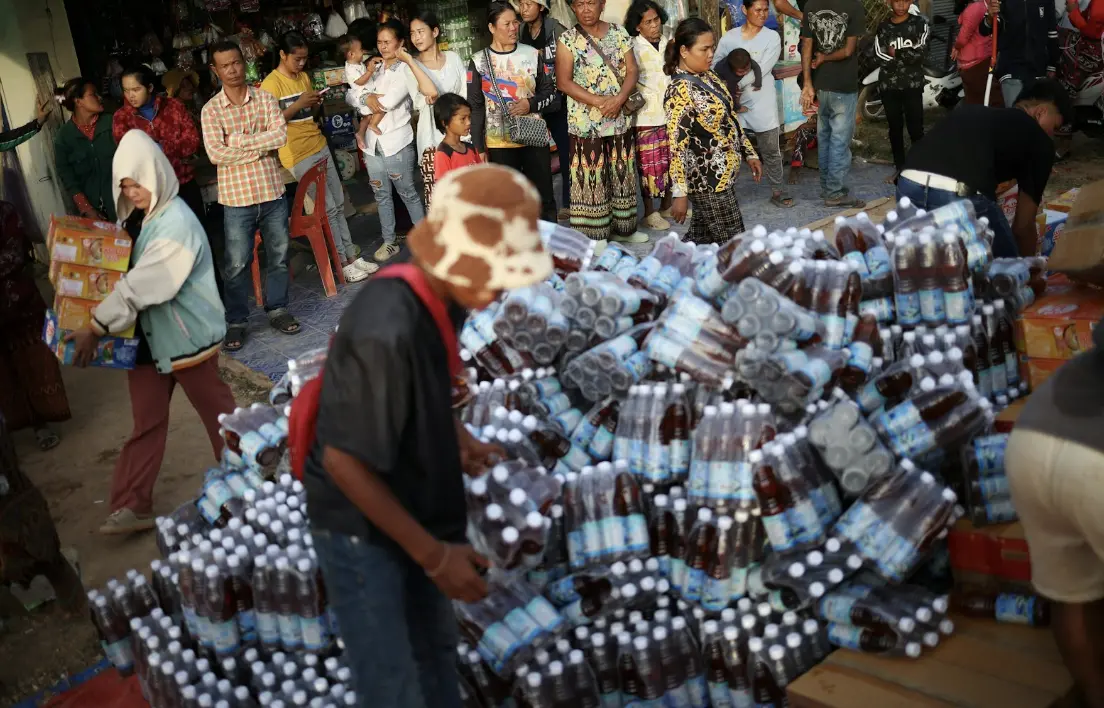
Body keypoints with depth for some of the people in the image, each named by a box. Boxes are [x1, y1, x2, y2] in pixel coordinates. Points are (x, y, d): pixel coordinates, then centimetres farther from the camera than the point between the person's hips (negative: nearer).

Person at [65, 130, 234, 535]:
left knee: (216, 412, 10)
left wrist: (96, 327, -26)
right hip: (148, 335, 8)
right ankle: (132, 505, 14)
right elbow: (126, 273, 18)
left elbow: (141, 286, -27)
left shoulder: (177, 224, -22)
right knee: (146, 422, 10)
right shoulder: (143, 217, 6)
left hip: (186, 335, -8)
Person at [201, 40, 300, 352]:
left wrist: (240, 141, -17)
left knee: (278, 255, 13)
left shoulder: (265, 98, 2)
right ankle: (236, 322, 16)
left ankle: (277, 309, 30)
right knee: (236, 263, 3)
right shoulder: (211, 110, -4)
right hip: (236, 197, -2)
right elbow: (215, 154, -15)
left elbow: (280, 135, -11)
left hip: (272, 191, 2)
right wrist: (259, 147, -13)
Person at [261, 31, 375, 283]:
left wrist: (316, 103, -1)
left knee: (339, 204, 9)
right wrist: (298, 104, -22)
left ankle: (351, 256, 17)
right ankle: (343, 264, 5)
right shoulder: (271, 84, -11)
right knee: (328, 209, -4)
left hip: (320, 147, 8)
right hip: (298, 155, -8)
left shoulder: (304, 76, 13)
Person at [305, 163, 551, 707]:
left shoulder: (442, 297, -8)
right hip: (361, 530, -8)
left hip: (415, 514, 8)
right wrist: (433, 555, -21)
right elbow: (344, 461, -28)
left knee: (436, 648, 25)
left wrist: (459, 439, -4)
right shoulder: (385, 331, -34)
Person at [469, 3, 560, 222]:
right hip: (499, 144, -1)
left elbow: (553, 95, 6)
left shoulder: (532, 55, 2)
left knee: (544, 197, 7)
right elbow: (475, 108, 0)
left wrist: (531, 104, -14)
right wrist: (479, 147, -4)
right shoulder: (479, 61, 0)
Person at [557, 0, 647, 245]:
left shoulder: (619, 33, 5)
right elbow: (563, 82, -11)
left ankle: (622, 227, 24)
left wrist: (618, 99, -16)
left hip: (620, 118, 4)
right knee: (591, 177, -1)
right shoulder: (568, 39, -5)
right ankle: (593, 234, 7)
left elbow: (632, 71, 2)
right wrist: (599, 101, -18)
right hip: (586, 121, -4)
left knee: (622, 173, 11)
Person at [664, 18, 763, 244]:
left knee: (700, 238, 16)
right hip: (708, 179, -9)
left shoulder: (708, 77, 8)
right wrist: (680, 193, -25)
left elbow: (729, 119, 18)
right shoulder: (681, 90, -20)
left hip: (722, 173, 9)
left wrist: (749, 153, 18)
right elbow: (677, 144, -23)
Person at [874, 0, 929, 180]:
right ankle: (899, 167, 17)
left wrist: (896, 53, -10)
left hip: (912, 85, -3)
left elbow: (920, 53, -9)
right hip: (888, 85, 3)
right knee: (895, 128, 9)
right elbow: (880, 57, -5)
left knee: (915, 128, -6)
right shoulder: (883, 27, 9)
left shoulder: (920, 24, 3)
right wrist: (907, 56, -12)